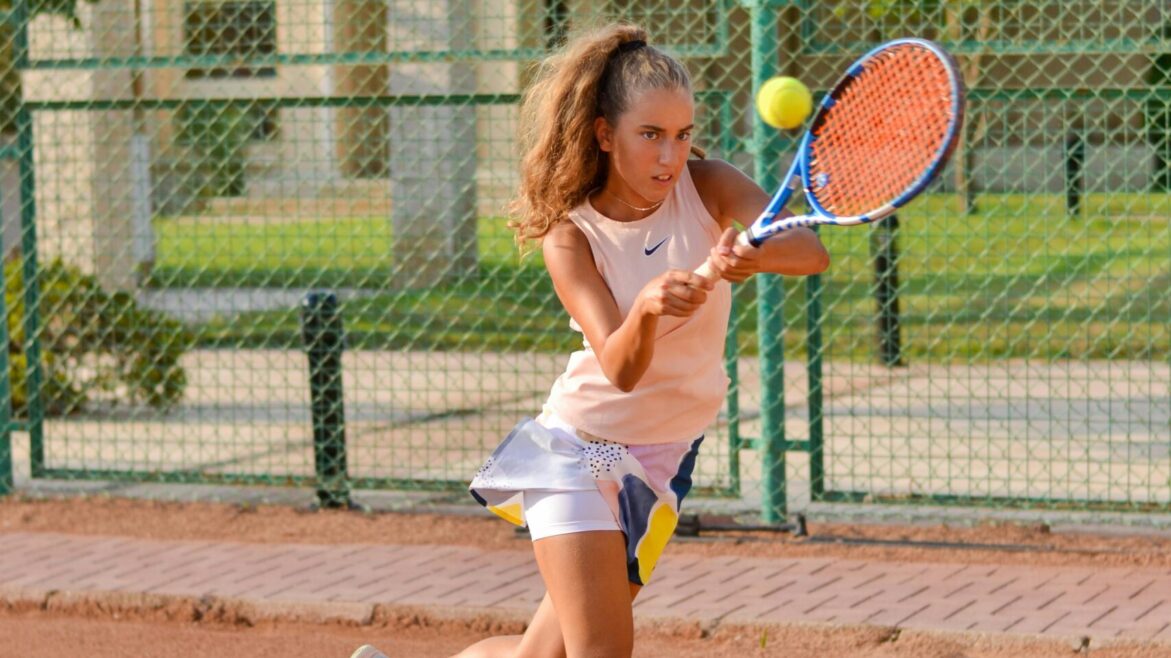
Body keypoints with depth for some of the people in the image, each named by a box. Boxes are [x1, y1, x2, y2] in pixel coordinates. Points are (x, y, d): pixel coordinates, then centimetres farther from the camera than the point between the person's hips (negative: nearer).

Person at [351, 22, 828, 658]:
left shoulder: (706, 186, -9)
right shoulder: (570, 235, -15)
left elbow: (811, 250, -26)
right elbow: (620, 368, -26)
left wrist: (758, 256, -49)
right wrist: (647, 307, -47)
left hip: (661, 462, 3)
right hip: (580, 447, -3)